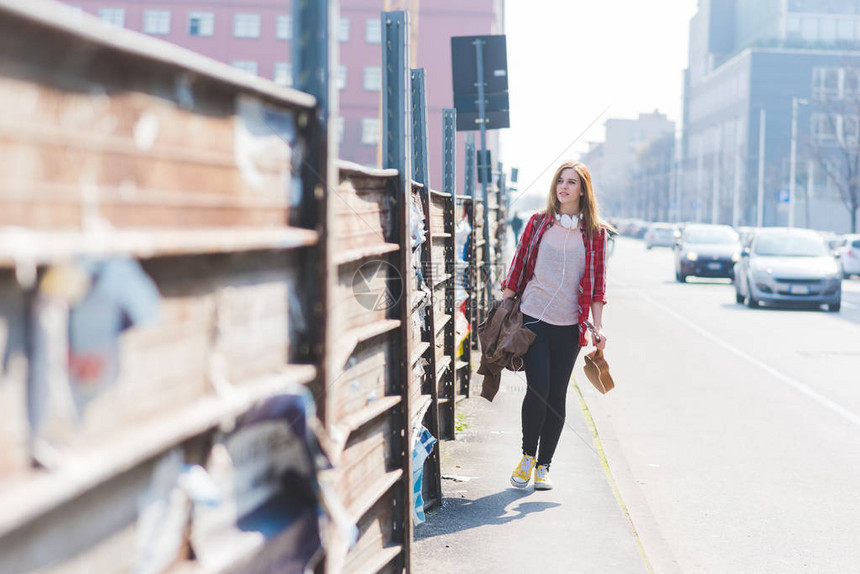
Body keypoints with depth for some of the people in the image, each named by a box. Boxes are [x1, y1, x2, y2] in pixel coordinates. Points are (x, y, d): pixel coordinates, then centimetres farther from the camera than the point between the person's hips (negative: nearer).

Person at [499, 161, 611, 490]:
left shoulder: (595, 232, 5)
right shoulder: (538, 223, 5)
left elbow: (597, 283, 6)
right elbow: (518, 267, 8)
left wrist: (598, 328, 1)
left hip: (569, 326, 1)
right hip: (533, 318, -1)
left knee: (557, 396, 4)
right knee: (538, 388, -11)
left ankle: (543, 466, 17)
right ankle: (528, 456, 10)